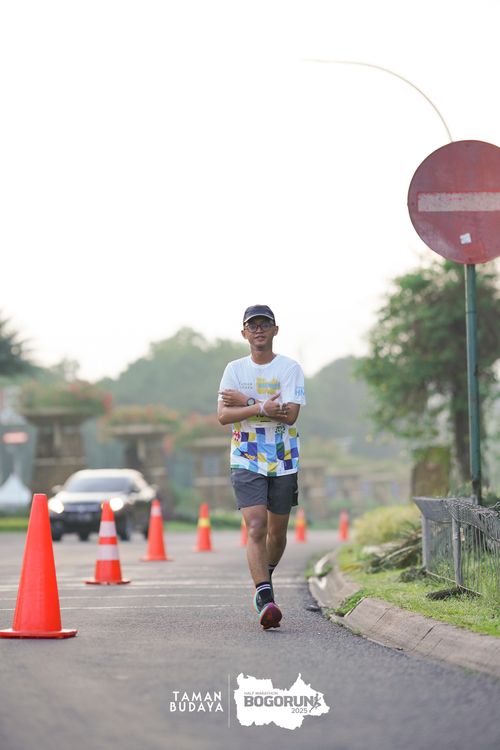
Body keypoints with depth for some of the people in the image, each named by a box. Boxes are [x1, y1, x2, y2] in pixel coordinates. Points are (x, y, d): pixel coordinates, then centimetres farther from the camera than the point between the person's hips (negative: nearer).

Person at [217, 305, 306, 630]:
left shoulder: (290, 368, 0)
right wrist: (261, 408, -21)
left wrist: (246, 402, -12)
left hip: (284, 462, 1)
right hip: (246, 461, 0)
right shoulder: (235, 369, 5)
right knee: (256, 528, -16)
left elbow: (290, 414, -13)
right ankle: (265, 598, -21)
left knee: (277, 532, 9)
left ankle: (265, 577, 37)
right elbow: (223, 415, -6)